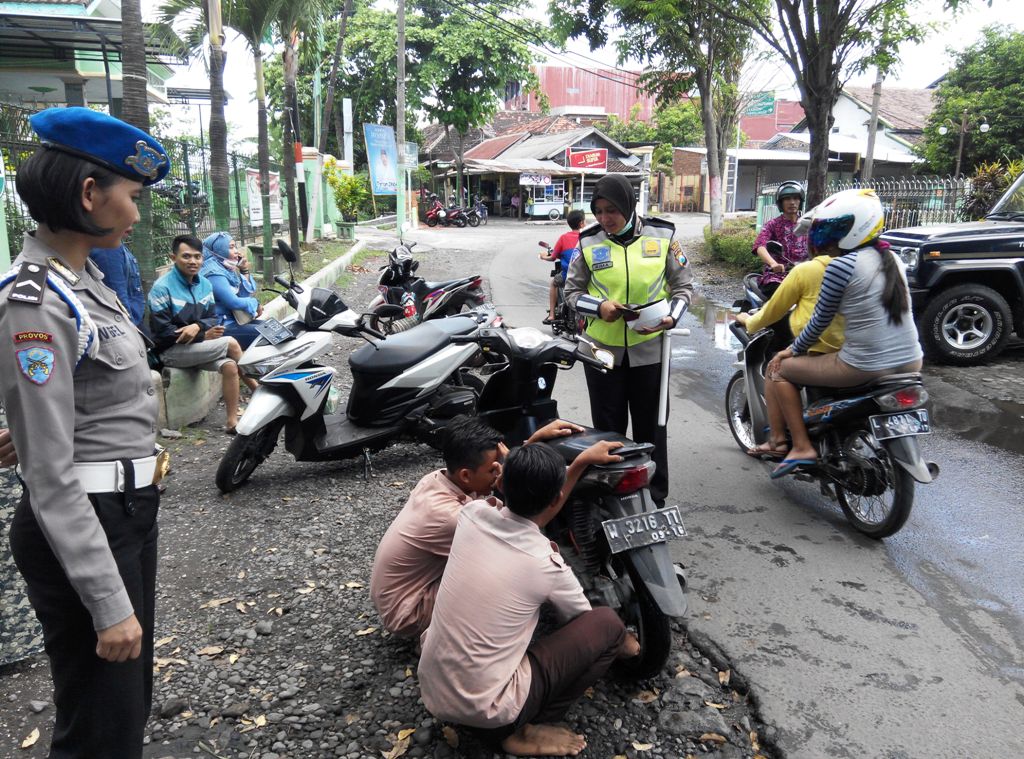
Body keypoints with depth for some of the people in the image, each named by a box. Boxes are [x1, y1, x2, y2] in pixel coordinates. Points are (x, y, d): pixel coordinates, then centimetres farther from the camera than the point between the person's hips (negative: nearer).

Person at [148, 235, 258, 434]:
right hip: (172, 350, -6)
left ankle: (232, 421, -17)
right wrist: (203, 336, -18)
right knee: (231, 344, -19)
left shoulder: (204, 284, 6)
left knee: (230, 366, -23)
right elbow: (162, 331, -16)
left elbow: (212, 318, 6)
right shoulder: (162, 288, -14)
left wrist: (198, 326, -19)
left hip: (198, 345, 6)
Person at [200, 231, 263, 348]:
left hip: (233, 321, 10)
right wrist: (256, 305, -7)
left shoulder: (226, 269, 12)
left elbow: (249, 292, 14)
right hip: (222, 328, -10)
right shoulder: (214, 274, -16)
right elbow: (234, 303, -23)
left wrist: (245, 270, 3)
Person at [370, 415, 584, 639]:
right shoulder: (447, 516, -35)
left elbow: (501, 488, 7)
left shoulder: (438, 478, -9)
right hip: (407, 614, -8)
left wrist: (536, 437, -2)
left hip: (409, 587, 9)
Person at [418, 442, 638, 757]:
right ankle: (520, 731, 3)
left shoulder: (472, 513, -7)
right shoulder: (547, 565, -17)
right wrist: (624, 643, 27)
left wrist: (581, 462, 17)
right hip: (483, 707, -6)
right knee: (609, 624, -1)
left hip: (431, 691, 6)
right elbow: (585, 623, 5)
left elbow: (532, 513, 16)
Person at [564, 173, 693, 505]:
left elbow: (683, 285, 6)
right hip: (603, 349, 1)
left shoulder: (661, 236, -1)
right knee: (607, 428, 9)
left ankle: (655, 495, 24)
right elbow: (572, 291, 6)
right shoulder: (589, 242, 0)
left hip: (649, 348, 0)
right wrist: (599, 307, -13)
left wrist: (672, 317, -12)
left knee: (650, 427, 10)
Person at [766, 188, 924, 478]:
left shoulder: (841, 265, -12)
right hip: (911, 364, 8)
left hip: (864, 367, -8)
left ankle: (802, 446, 5)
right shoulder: (892, 259, 10)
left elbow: (821, 320, -6)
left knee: (779, 370, 9)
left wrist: (794, 351, 11)